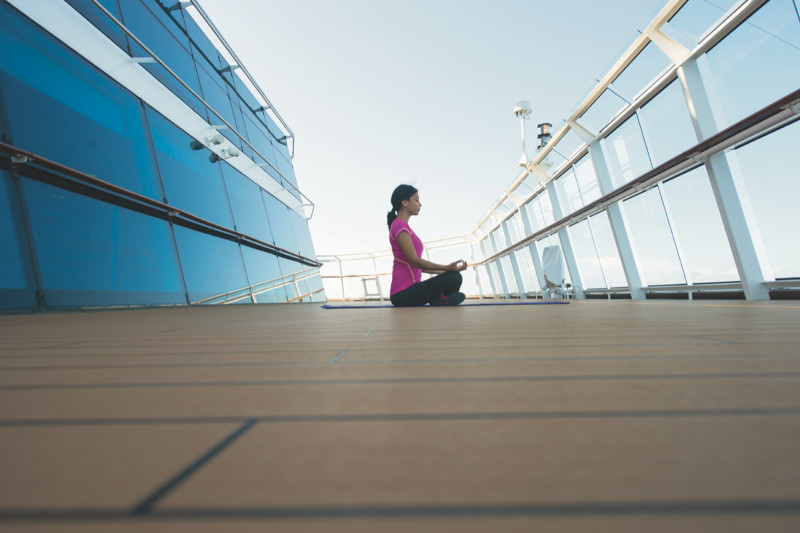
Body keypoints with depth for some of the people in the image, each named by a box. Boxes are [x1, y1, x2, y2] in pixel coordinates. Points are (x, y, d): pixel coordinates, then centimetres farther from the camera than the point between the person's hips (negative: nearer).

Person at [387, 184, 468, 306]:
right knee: (454, 278, -21)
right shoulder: (399, 225, -10)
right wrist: (447, 268, -19)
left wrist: (443, 271, 16)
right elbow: (414, 261, -18)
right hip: (404, 293, -10)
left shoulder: (403, 227, 20)